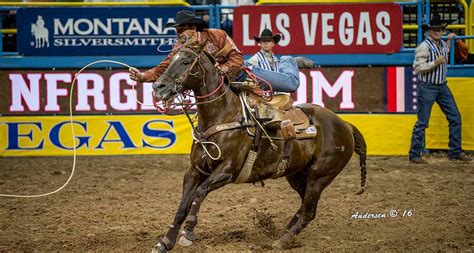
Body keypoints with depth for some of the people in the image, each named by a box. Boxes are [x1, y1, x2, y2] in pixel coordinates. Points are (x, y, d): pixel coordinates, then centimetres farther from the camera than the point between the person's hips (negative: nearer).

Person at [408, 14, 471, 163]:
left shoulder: (443, 44, 10)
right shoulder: (424, 47, -14)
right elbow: (417, 68, -18)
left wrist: (449, 40, 24)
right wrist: (435, 63, -24)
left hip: (442, 87, 8)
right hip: (427, 88, -8)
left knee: (455, 117, 6)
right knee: (422, 122, -4)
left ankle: (455, 152, 13)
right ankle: (414, 155, 4)